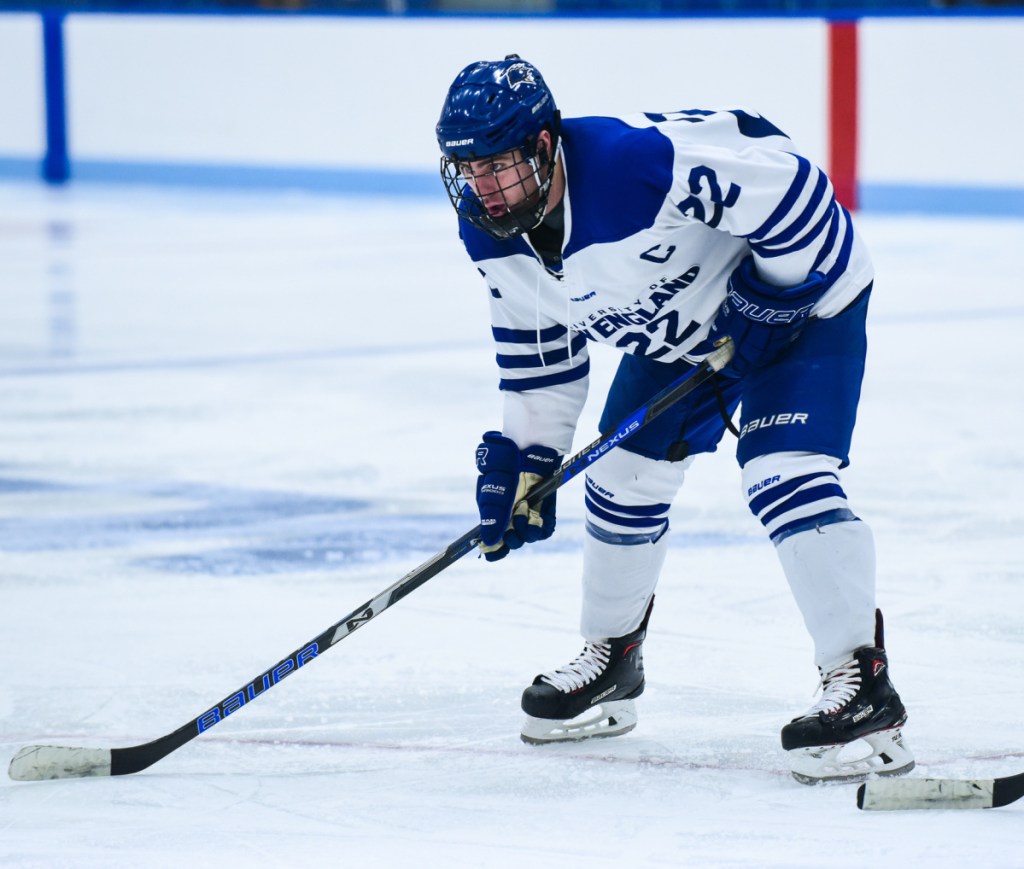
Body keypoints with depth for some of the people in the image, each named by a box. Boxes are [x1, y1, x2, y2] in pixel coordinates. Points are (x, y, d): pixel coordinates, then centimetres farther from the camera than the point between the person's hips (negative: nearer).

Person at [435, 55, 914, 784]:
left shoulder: (644, 161, -40)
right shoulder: (489, 231, -14)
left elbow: (788, 184, -33)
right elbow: (533, 334, 3)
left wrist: (772, 295, -25)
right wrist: (526, 452, 2)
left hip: (801, 292, -8)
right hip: (678, 328, 8)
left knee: (785, 474, -22)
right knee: (625, 476, 10)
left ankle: (863, 686, -20)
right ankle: (611, 660, 33)